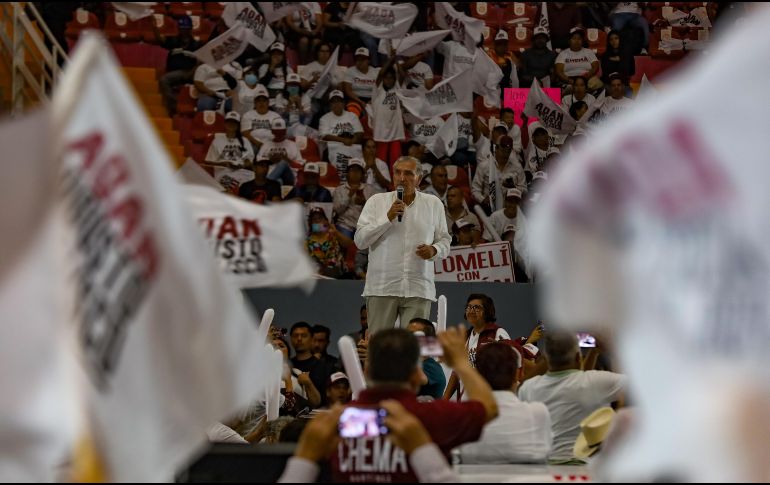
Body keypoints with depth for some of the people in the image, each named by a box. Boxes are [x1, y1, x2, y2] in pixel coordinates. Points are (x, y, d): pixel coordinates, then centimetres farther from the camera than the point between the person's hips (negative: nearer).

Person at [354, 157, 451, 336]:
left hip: (419, 289, 0)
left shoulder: (434, 204, 11)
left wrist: (434, 250, -9)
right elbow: (360, 241, 1)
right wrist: (388, 218, -8)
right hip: (382, 287, 0)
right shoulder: (376, 201, 8)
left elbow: (445, 241, 14)